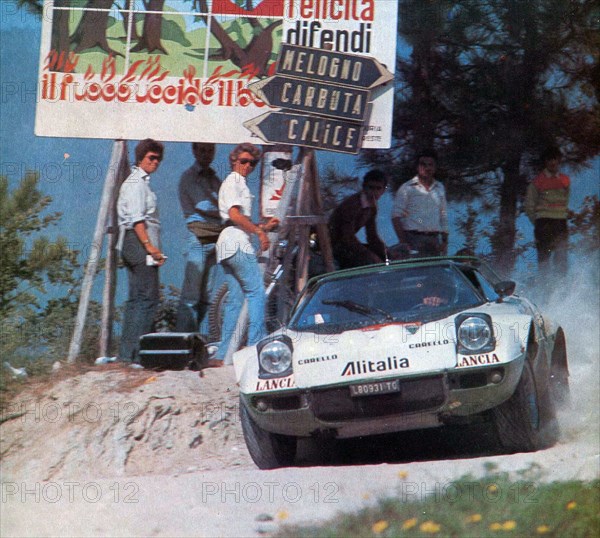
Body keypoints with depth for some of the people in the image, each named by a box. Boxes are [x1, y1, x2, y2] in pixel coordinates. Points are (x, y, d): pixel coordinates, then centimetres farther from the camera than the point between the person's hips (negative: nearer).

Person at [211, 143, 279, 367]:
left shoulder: (239, 183, 27)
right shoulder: (234, 182, -4)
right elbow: (235, 215, -17)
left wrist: (264, 226, 17)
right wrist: (260, 232, -13)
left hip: (228, 246, 10)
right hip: (237, 243, -10)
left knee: (235, 298, 6)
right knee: (257, 293, -11)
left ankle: (222, 355, 2)